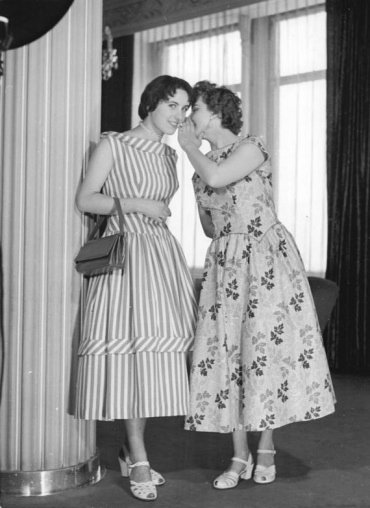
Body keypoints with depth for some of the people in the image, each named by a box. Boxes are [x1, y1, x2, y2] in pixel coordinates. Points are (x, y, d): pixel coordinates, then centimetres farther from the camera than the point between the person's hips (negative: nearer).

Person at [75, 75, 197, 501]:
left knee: (154, 352, 2)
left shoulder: (169, 155, 18)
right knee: (128, 349, -10)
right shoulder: (113, 145, 0)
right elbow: (85, 200, -5)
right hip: (123, 252, -6)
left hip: (161, 254, 6)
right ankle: (139, 461, -6)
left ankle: (130, 450, 13)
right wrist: (138, 205, -10)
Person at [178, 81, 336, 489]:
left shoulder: (251, 148, -4)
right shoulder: (200, 169, 15)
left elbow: (216, 177, -23)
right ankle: (239, 457, 7)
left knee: (266, 350, -5)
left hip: (266, 260, -5)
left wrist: (188, 146, -6)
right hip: (225, 266, 6)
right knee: (226, 353, -1)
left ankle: (266, 448, 12)